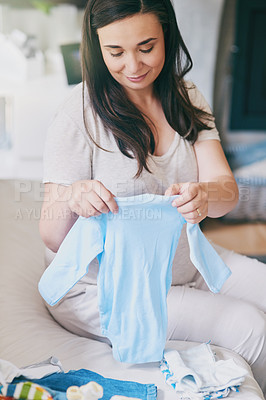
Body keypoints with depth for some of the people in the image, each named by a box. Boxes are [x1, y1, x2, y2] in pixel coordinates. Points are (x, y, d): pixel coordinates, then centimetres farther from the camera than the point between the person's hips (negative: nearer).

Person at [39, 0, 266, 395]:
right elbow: (54, 239, -15)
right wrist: (70, 200, -39)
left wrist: (204, 196, -34)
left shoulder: (186, 99, 1)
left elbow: (227, 189, -9)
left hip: (187, 263, 6)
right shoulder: (79, 116, -16)